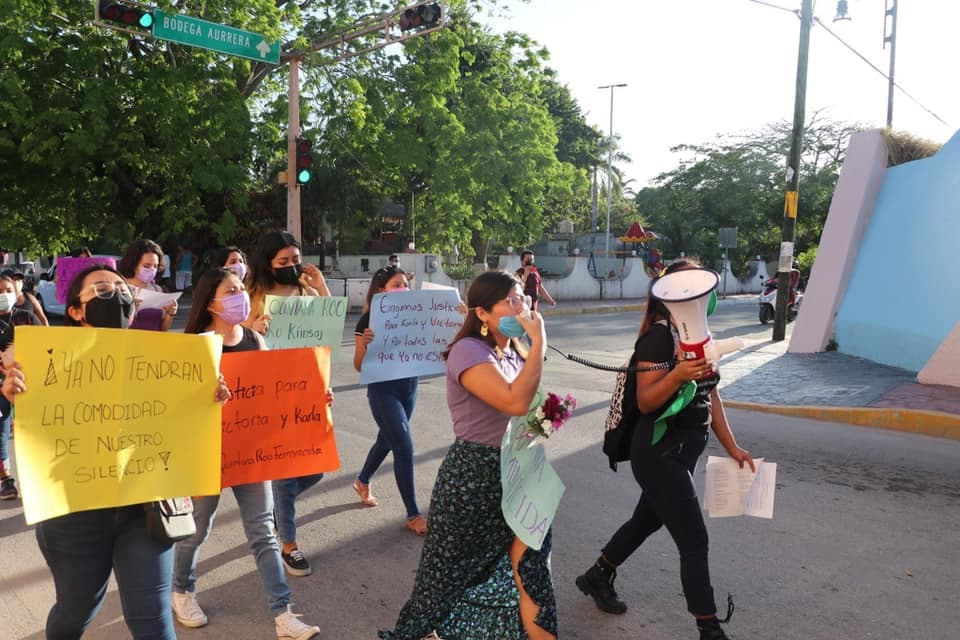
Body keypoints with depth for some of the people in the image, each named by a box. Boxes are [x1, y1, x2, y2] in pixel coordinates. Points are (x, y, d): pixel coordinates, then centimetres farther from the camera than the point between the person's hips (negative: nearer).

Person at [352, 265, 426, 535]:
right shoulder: (369, 320, -12)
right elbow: (359, 366, -10)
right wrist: (364, 343, -29)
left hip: (409, 385, 6)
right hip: (383, 390, -6)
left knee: (387, 439, 22)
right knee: (404, 446, -7)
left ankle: (362, 481, 49)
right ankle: (413, 514, 5)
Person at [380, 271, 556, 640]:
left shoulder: (513, 352, 6)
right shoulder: (469, 351, -20)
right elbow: (515, 402, -33)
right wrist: (538, 343, -25)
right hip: (473, 473, -7)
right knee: (461, 566, 10)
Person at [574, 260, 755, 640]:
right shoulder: (659, 336, -18)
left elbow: (710, 396, 14)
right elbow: (645, 402, -21)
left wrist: (731, 447, 14)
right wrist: (678, 374, -36)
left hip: (685, 450, 9)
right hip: (659, 453, -9)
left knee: (647, 520, 22)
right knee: (694, 540, -2)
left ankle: (596, 577, 42)